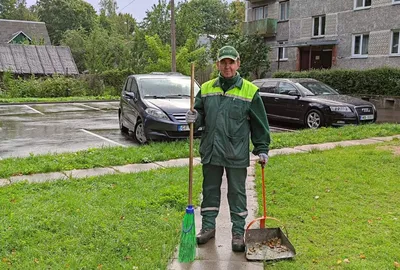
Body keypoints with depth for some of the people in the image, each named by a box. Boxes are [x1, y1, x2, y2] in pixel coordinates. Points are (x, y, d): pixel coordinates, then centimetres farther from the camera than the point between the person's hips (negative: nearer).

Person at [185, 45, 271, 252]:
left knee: (237, 193, 7)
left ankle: (238, 232, 20)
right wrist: (194, 118, -10)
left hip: (237, 155, -3)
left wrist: (262, 149, 0)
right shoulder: (206, 88, 6)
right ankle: (208, 226, 29)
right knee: (210, 190, 14)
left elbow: (259, 123, 1)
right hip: (210, 152, 3)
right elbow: (200, 114, 13)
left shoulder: (249, 91, -3)